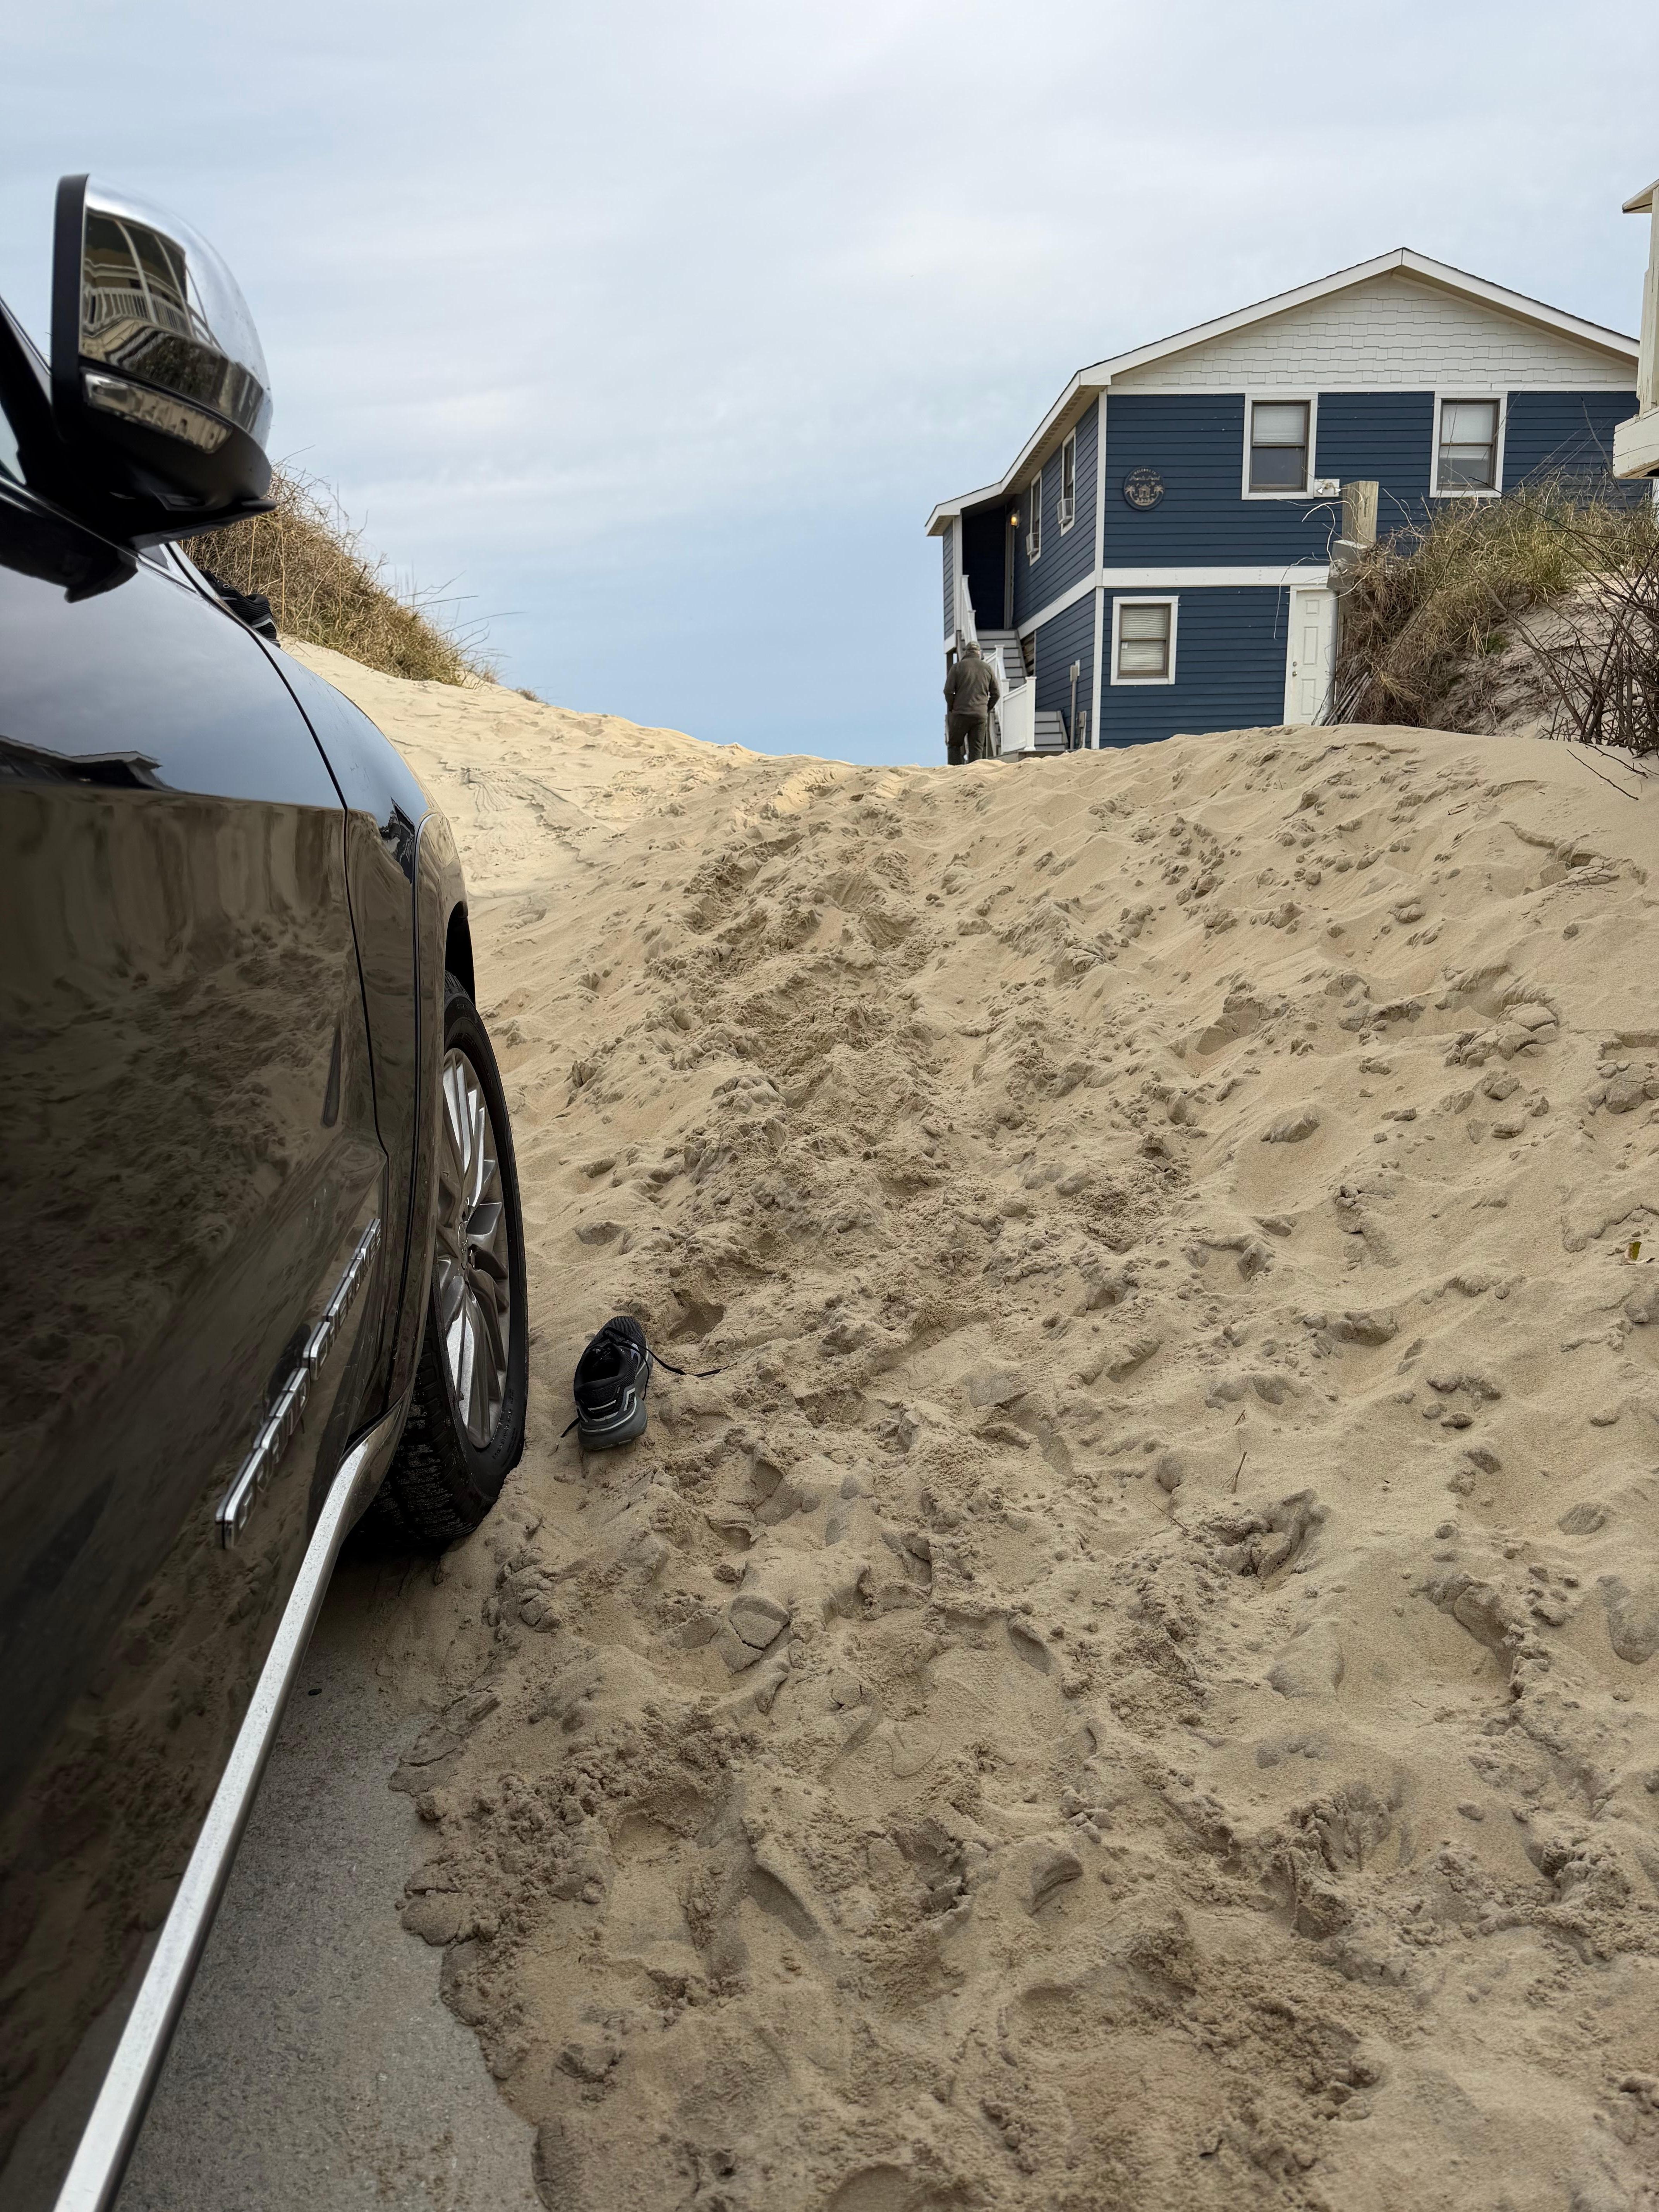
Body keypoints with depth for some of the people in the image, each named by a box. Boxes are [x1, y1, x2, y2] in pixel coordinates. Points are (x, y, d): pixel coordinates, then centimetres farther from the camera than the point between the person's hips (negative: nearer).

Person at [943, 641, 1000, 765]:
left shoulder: (958, 667, 1)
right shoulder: (988, 668, 9)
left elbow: (948, 691, -5)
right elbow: (996, 693, 10)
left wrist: (952, 709, 8)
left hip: (961, 714, -2)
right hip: (981, 716, 2)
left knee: (955, 745, 7)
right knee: (977, 750, 4)